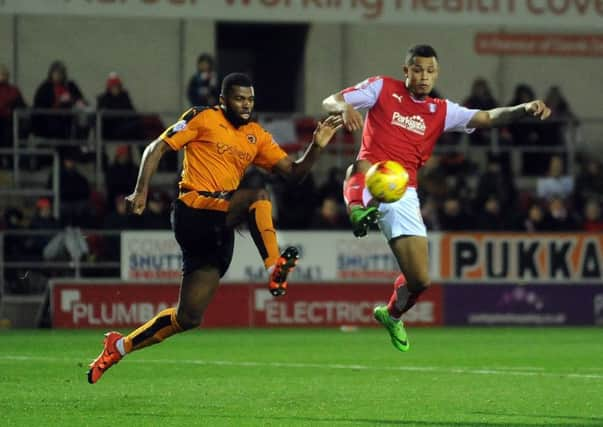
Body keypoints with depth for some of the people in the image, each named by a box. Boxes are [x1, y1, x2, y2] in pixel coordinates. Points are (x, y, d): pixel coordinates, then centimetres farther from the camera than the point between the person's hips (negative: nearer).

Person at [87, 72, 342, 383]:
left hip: (219, 228, 6)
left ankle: (120, 346, 18)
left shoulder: (256, 136, 16)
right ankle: (275, 270, -32)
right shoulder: (204, 119, 0)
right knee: (258, 196, -28)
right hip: (194, 211, -6)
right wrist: (141, 191, -14)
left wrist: (316, 146, -4)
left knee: (188, 318, 5)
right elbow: (157, 148, -2)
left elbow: (294, 172, 13)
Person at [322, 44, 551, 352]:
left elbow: (488, 118, 4)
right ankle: (357, 209, -66)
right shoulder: (382, 88, 5)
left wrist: (525, 108, -14)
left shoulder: (441, 111, 14)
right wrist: (345, 108, -26)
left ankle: (392, 315, 32)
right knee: (364, 167, -39)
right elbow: (330, 102, 0)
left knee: (420, 280, 2)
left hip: (404, 194, 3)